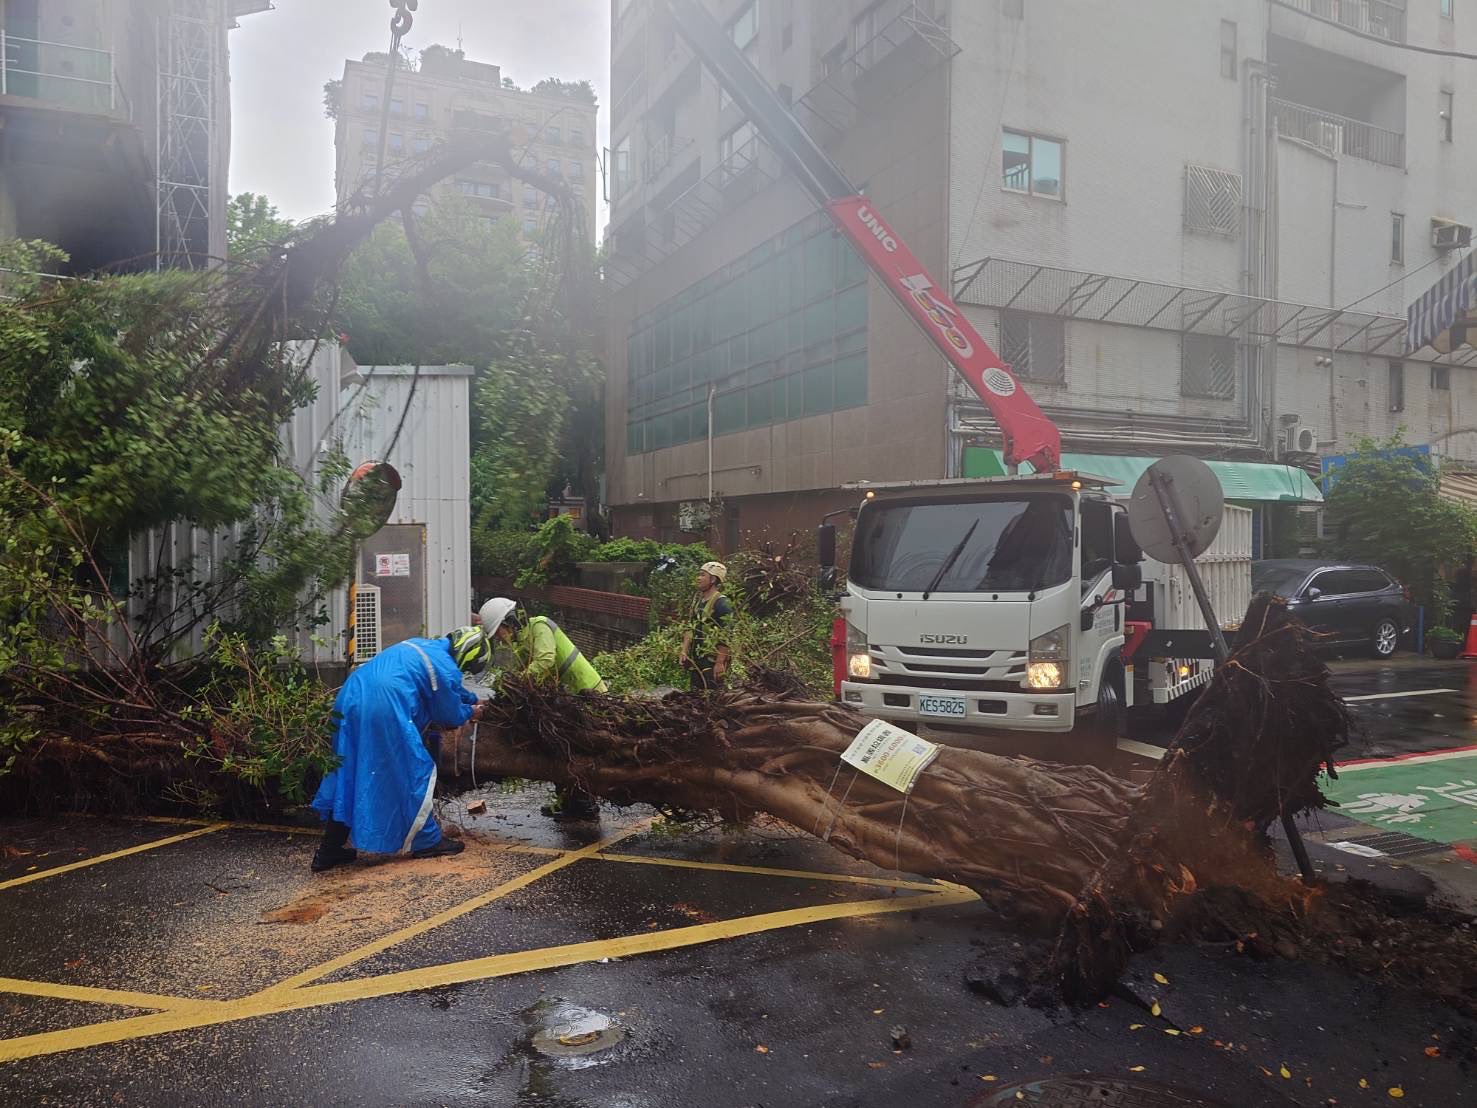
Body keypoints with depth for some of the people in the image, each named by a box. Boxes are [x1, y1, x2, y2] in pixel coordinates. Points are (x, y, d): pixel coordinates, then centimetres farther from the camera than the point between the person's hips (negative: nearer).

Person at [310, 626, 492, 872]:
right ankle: (426, 842, 17)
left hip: (350, 697, 9)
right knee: (416, 772, 7)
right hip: (385, 712, -9)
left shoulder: (421, 645, 23)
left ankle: (330, 850, 20)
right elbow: (451, 715, 10)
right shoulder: (446, 670, -4)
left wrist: (473, 700, 46)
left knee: (348, 774, 16)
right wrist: (470, 712, 30)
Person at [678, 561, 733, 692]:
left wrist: (720, 663, -21)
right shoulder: (697, 601, 14)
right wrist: (684, 652, 9)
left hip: (713, 660, -8)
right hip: (695, 659, 9)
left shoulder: (722, 604, -13)